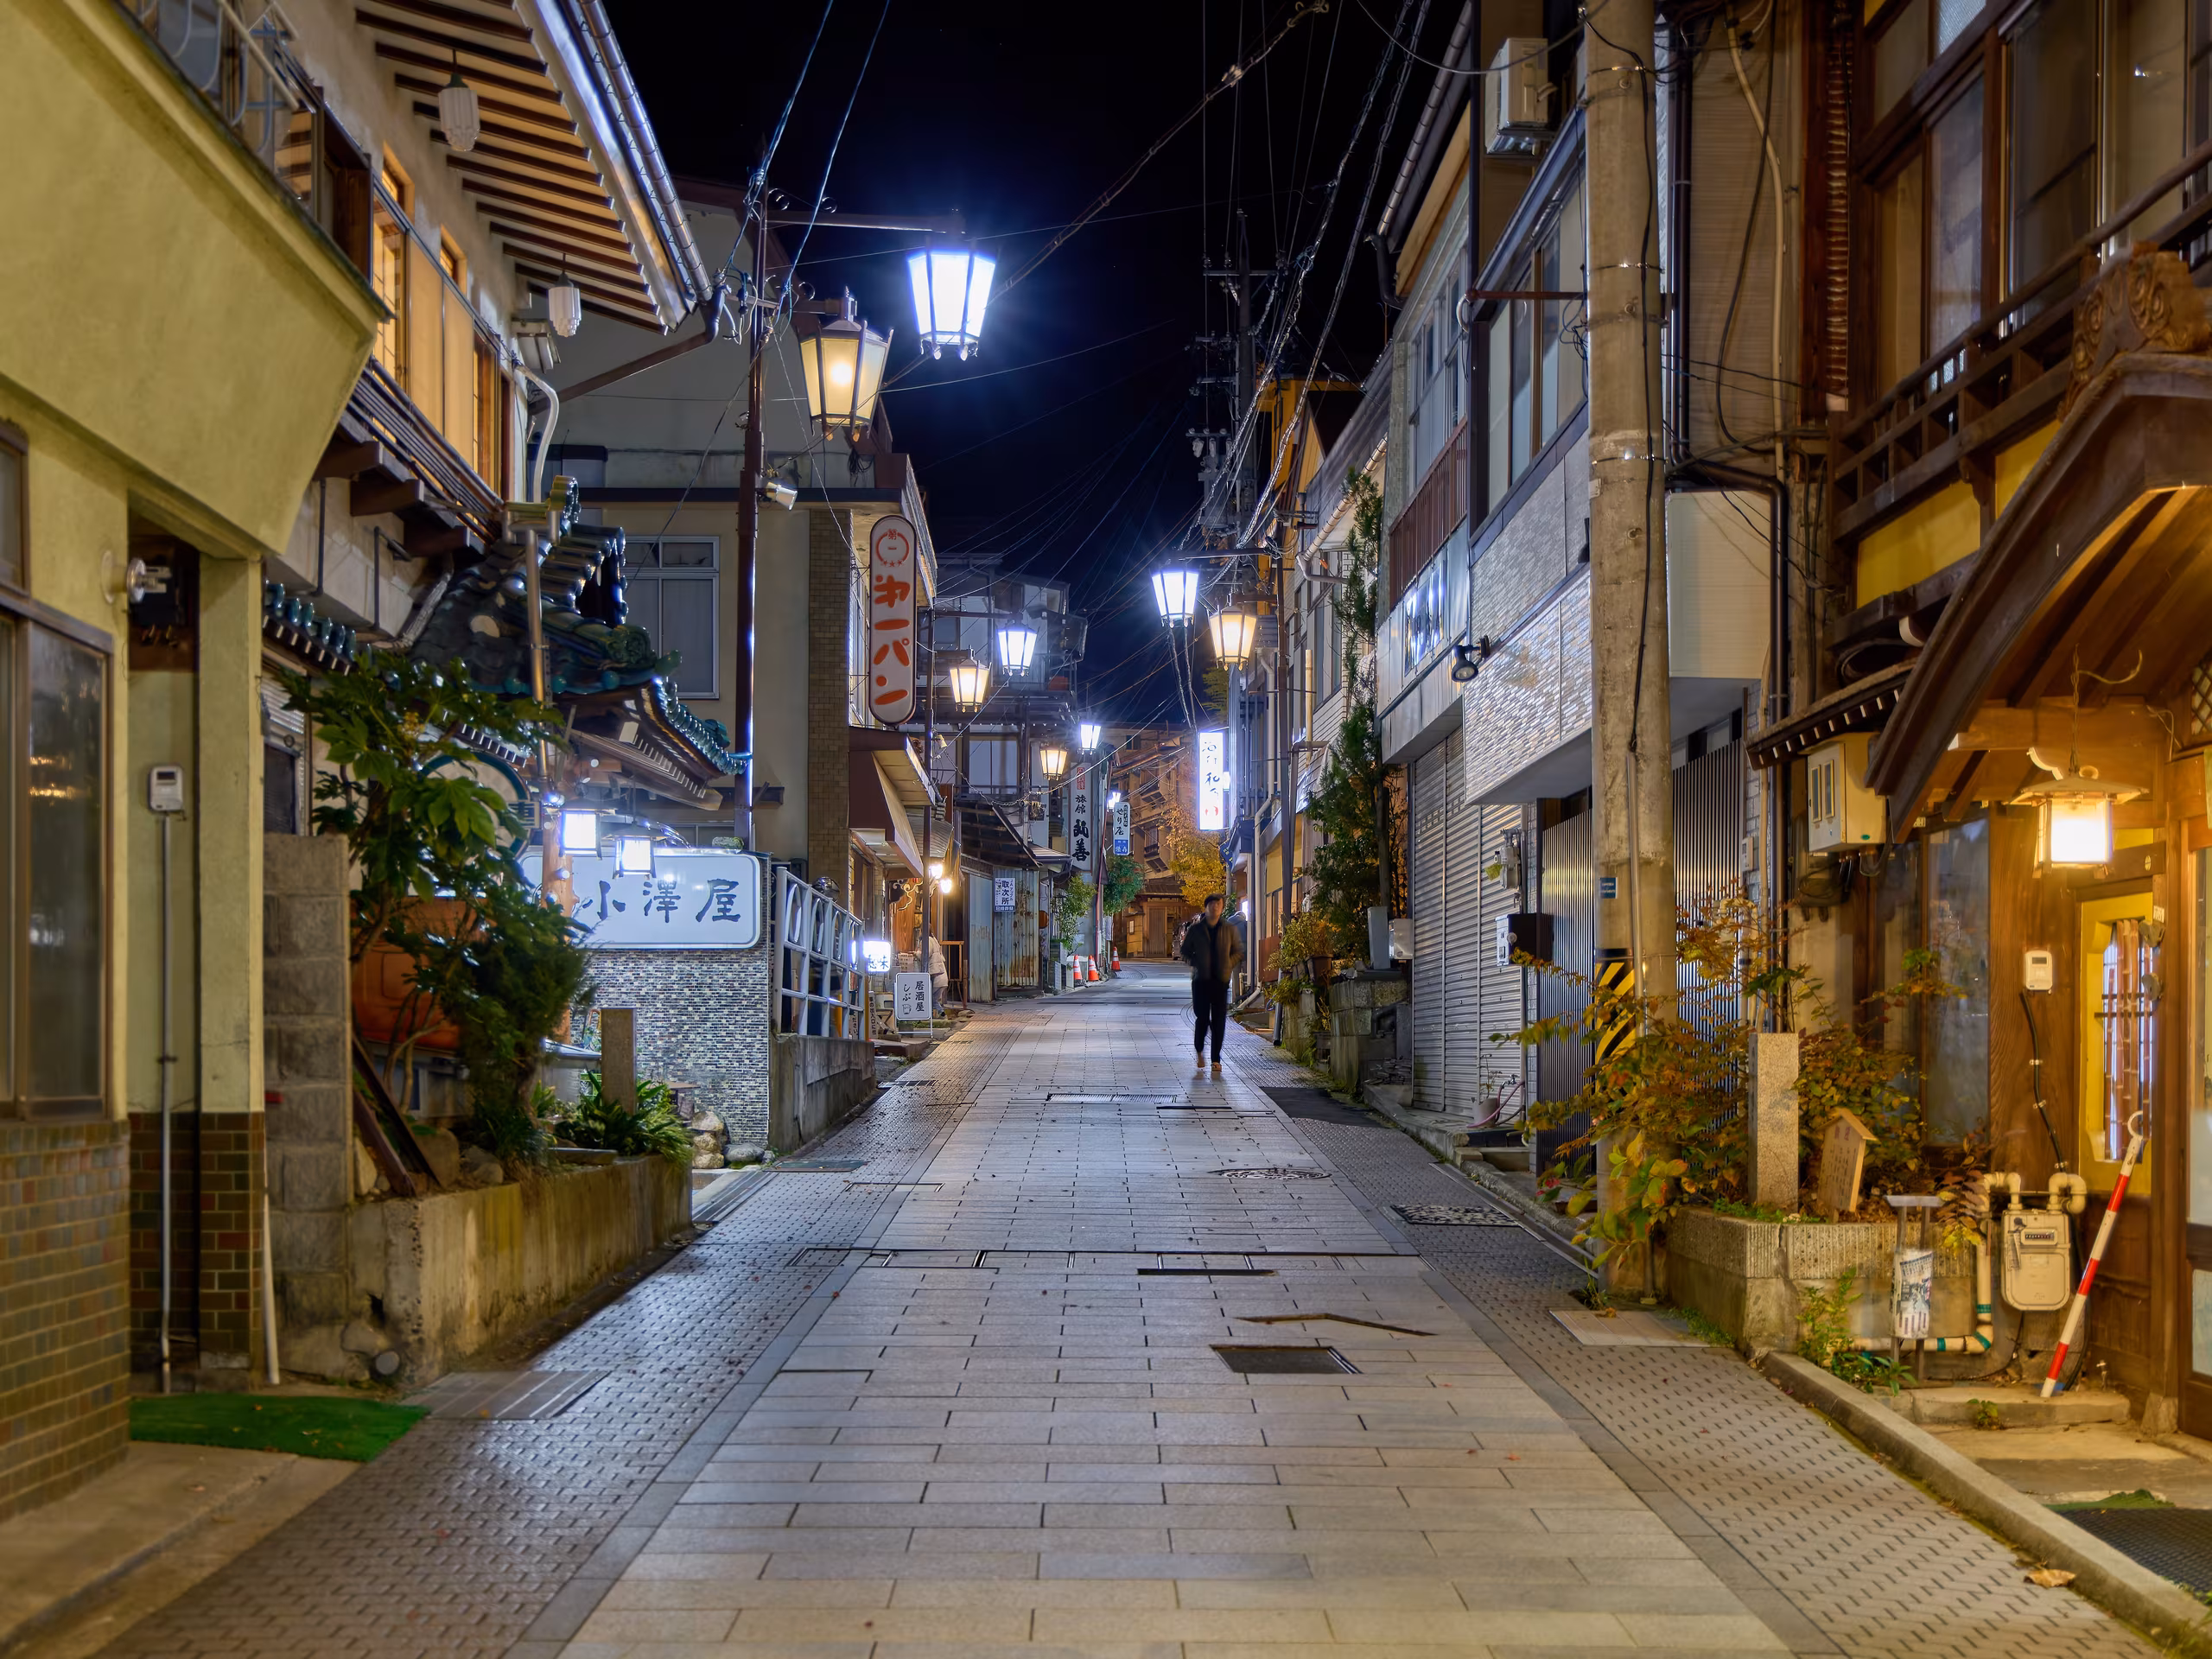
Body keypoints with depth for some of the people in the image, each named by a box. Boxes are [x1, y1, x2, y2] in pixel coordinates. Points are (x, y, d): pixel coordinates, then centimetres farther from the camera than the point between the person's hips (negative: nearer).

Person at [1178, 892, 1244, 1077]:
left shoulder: (1229, 929, 6)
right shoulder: (1195, 929, 4)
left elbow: (1238, 952, 12)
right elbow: (1186, 952, 13)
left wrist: (1228, 966, -3)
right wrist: (1197, 964, -1)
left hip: (1221, 980, 1)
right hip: (1201, 979, -1)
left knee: (1219, 1020, -3)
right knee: (1202, 1017, -4)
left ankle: (1216, 1059, 3)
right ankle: (1200, 1051, 22)